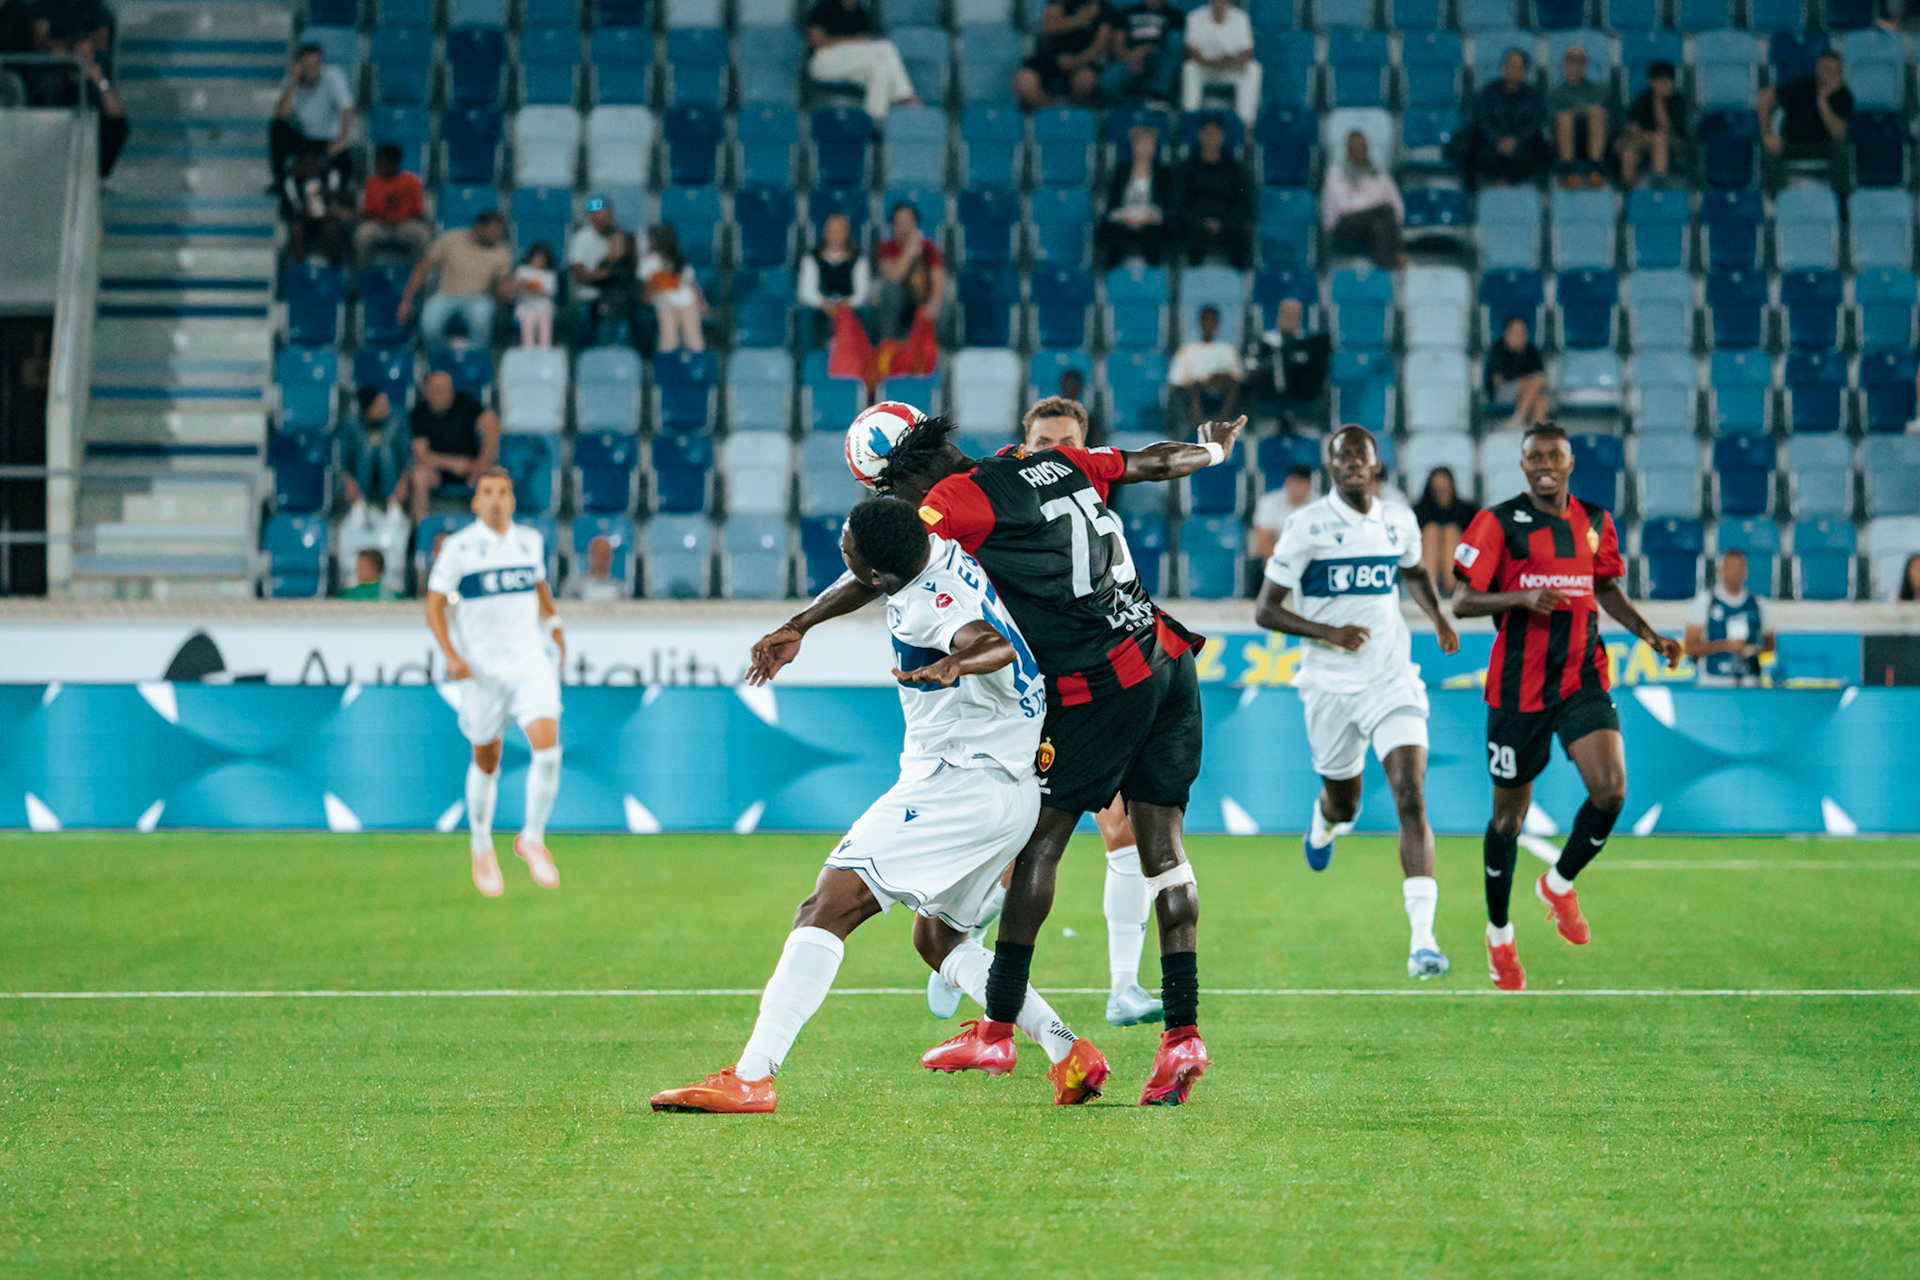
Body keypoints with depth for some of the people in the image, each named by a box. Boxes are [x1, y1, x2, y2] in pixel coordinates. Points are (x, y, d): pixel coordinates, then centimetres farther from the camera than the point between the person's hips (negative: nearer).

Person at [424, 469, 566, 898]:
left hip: (530, 663, 2)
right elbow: (434, 606, -5)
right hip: (482, 669, -2)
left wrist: (553, 623, 15)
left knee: (547, 746, -16)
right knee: (486, 761, 8)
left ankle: (532, 839, 3)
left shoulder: (530, 541, 5)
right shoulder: (458, 548, -7)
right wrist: (451, 656, -16)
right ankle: (481, 850, 30)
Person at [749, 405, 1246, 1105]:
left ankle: (997, 1029, 4)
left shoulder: (957, 498, -4)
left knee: (1040, 841, 1)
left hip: (1100, 687, -7)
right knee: (1161, 847, 6)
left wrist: (798, 626, -9)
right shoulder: (1055, 463, 17)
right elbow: (1157, 462, 29)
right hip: (1168, 660, 7)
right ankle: (1182, 1033, 0)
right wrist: (1217, 446, 49)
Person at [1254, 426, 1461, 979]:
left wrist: (1439, 617, 9)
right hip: (1330, 685, -1)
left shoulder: (1399, 522, 4)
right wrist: (1329, 633, -22)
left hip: (1392, 680, 1)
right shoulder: (1307, 525, -10)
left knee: (1412, 799, -15)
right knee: (1344, 802, 16)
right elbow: (1265, 610, -9)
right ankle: (1323, 819, 58)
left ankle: (1422, 939, -22)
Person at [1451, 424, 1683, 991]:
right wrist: (1524, 598, -23)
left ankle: (1559, 883, 11)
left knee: (1610, 789, -16)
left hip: (1582, 678, 3)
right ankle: (1498, 930, 26)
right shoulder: (1499, 522, -6)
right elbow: (1462, 603, -8)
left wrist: (1651, 635, 8)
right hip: (1519, 683, -3)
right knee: (1510, 811, 6)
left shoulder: (1595, 523, 8)